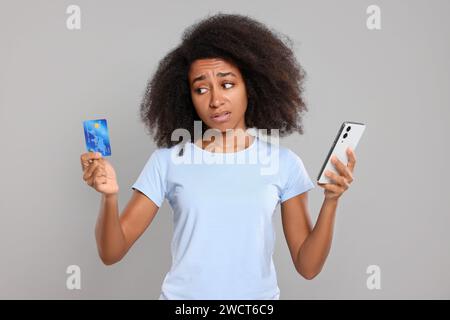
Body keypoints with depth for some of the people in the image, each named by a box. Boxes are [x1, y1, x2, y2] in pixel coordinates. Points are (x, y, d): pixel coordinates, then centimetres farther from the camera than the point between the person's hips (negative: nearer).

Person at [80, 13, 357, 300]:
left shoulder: (284, 163, -6)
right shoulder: (166, 161, -8)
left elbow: (307, 266, -4)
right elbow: (112, 253, -8)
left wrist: (331, 201, -18)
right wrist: (110, 197, -25)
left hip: (260, 296, 1)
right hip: (182, 295, 0)